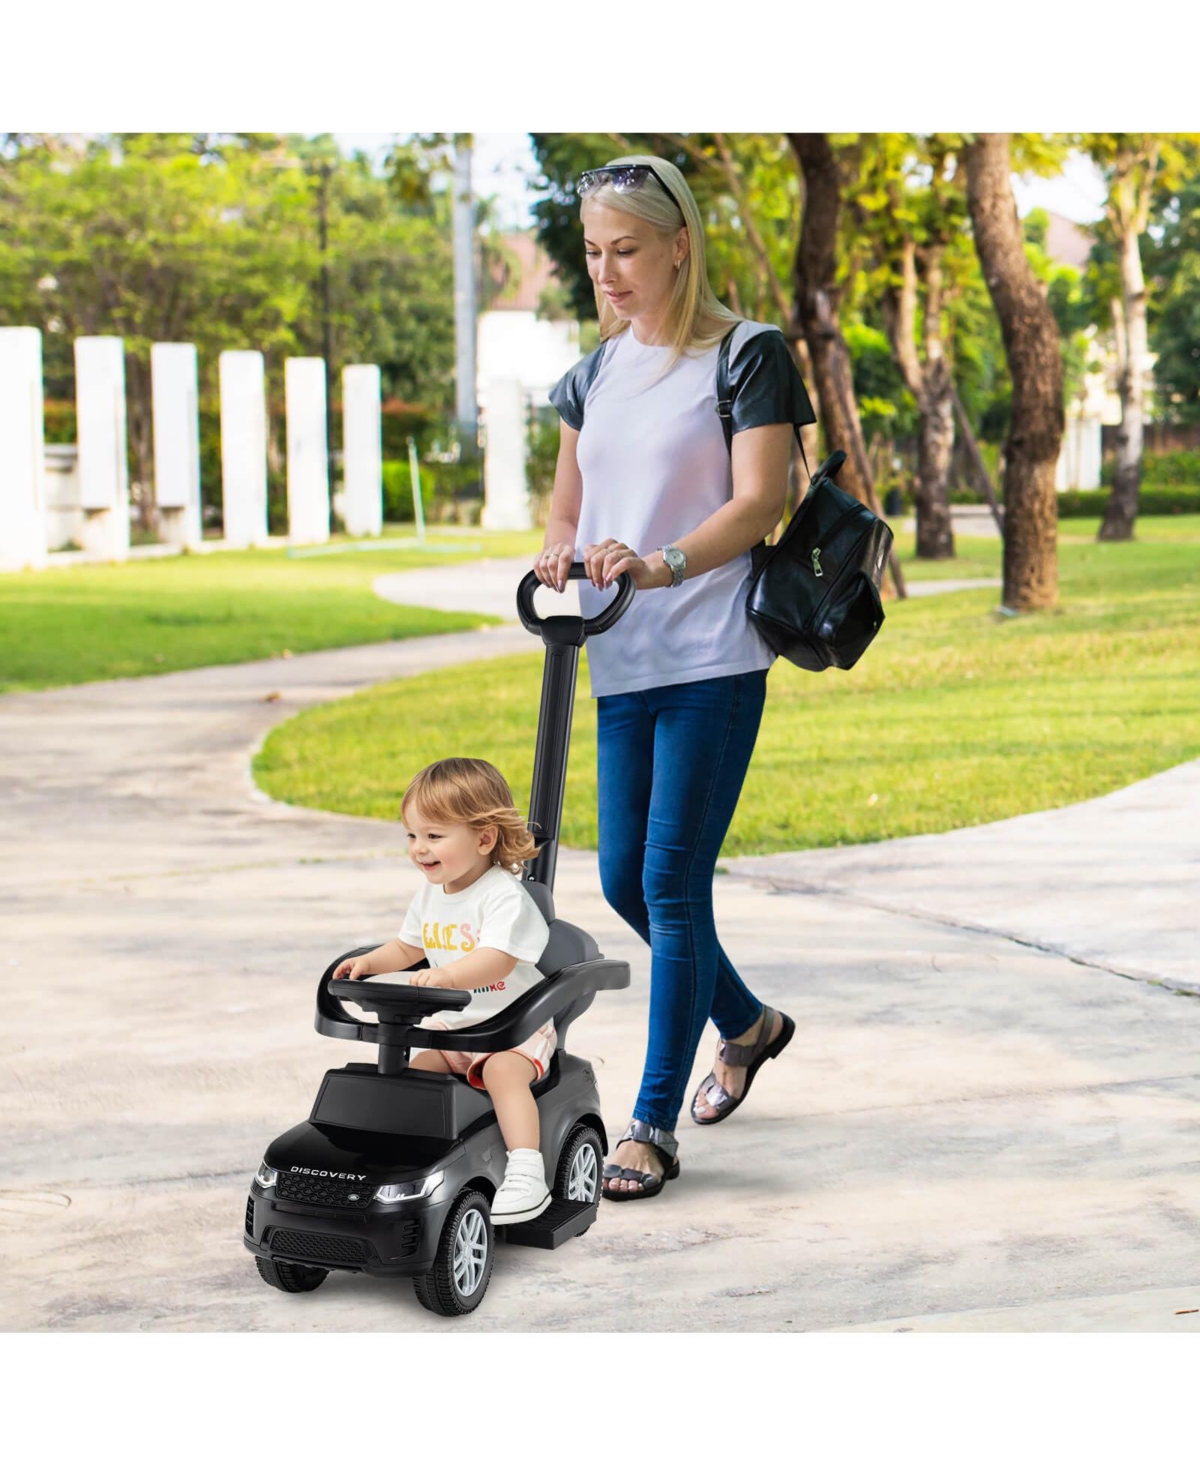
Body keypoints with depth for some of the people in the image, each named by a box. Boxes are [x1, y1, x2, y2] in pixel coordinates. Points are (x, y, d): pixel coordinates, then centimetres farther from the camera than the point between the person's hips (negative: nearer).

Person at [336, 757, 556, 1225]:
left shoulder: (504, 896, -18)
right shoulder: (430, 896, 9)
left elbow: (496, 960, -32)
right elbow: (408, 947, 24)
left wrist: (446, 975, -47)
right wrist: (371, 961, 4)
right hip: (449, 1025, 8)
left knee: (503, 1071, -33)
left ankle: (526, 1174, -36)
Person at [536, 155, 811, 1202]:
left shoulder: (747, 356, -5)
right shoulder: (596, 373, 14)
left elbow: (759, 501, -14)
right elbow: (568, 504, 16)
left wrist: (662, 565, -29)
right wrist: (558, 553, -7)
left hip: (712, 660, -7)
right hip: (621, 662, 7)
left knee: (671, 883, -8)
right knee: (624, 879, 12)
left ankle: (653, 1127, -1)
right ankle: (747, 1023, 38)